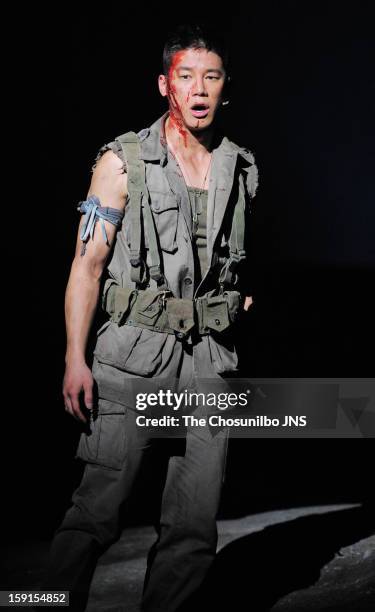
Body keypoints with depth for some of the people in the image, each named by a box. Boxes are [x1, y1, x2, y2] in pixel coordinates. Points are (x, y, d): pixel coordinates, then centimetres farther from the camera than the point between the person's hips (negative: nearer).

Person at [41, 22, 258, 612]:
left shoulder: (241, 169, 11)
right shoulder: (124, 161, -1)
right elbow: (88, 263, -4)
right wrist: (75, 359, -12)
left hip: (210, 360, 4)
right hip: (135, 354, -4)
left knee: (194, 527, 5)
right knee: (97, 510, -8)